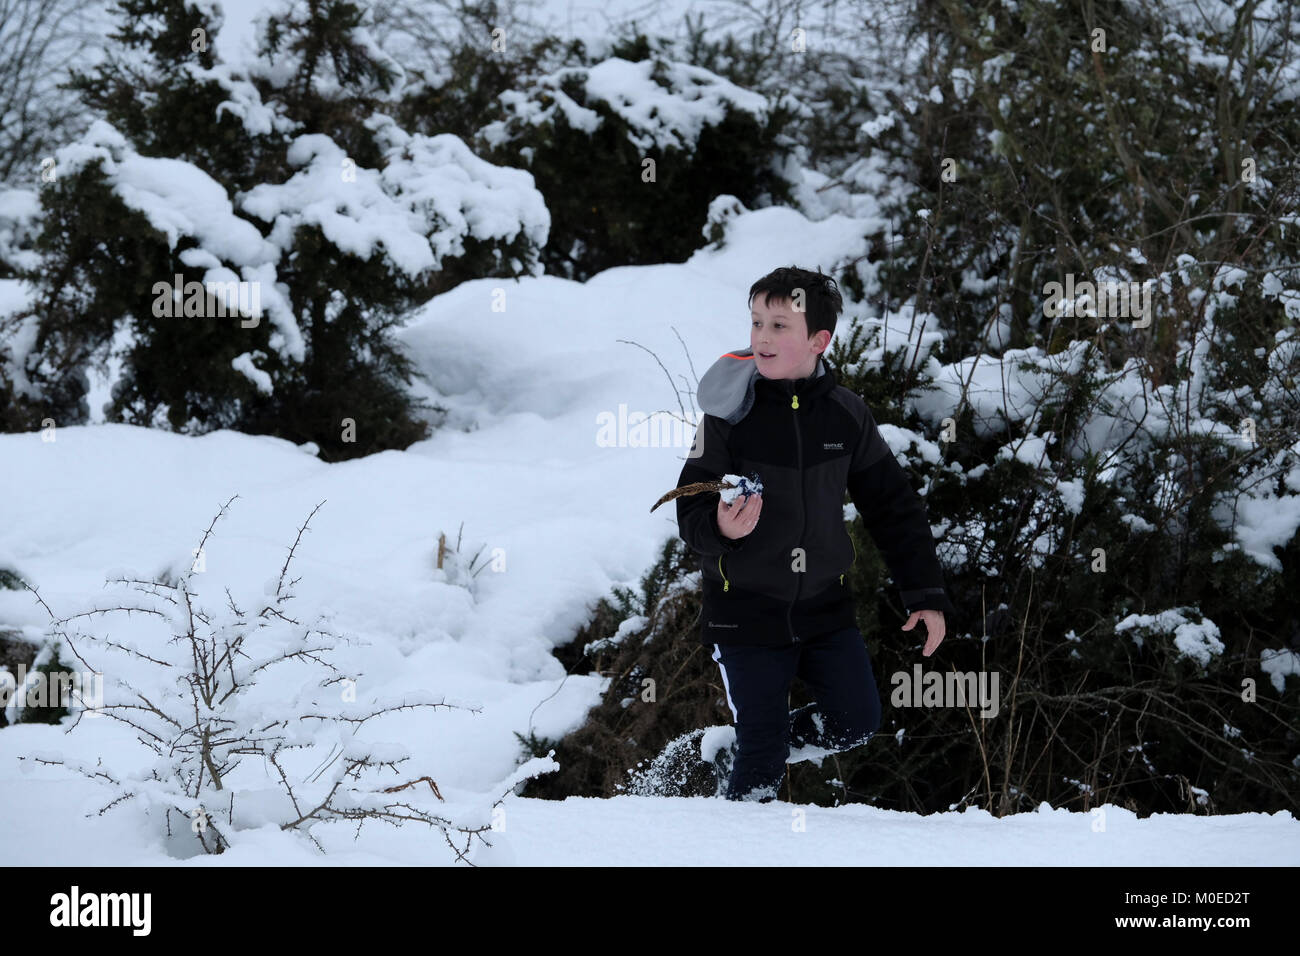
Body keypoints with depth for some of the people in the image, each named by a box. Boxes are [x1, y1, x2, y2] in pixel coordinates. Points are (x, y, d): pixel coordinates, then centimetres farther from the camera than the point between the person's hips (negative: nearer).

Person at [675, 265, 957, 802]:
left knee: (857, 722, 0)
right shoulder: (729, 415, -12)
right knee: (762, 756, -2)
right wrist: (720, 527, -35)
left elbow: (893, 508, 6)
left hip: (824, 605, 4)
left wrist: (925, 594, 2)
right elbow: (691, 512, -12)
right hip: (744, 611, -4)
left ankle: (741, 756, 23)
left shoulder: (845, 415, -3)